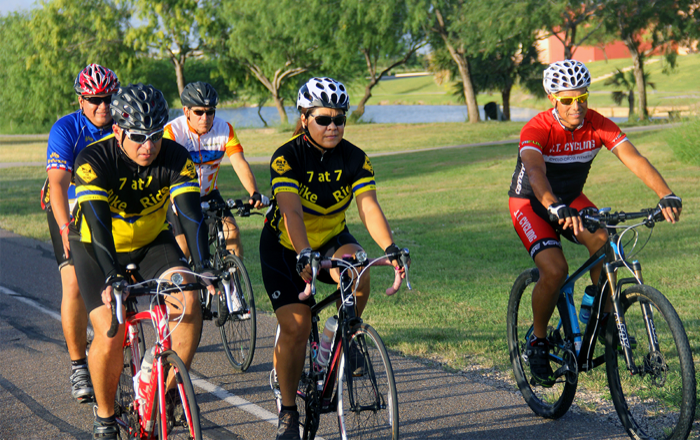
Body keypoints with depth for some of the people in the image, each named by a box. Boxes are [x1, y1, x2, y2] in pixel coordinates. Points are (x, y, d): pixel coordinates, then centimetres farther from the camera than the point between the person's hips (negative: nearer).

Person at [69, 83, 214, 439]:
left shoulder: (175, 159, -20)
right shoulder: (94, 161, -28)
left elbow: (191, 214, -28)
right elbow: (97, 223, -37)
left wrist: (202, 268, -44)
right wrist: (112, 278, -50)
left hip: (152, 242, 3)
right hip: (97, 249, -2)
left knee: (188, 300, -24)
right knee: (110, 337, -16)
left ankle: (172, 387, -6)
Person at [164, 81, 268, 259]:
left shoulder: (225, 129, -11)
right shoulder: (173, 131, -20)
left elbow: (240, 163, -22)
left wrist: (254, 194, -40)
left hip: (208, 195, 3)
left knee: (231, 231, -17)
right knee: (184, 250, -15)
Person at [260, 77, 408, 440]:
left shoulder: (355, 159, -12)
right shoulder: (287, 158, -22)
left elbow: (369, 208, -23)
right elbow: (292, 212, -35)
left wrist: (390, 247, -41)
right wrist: (305, 256, -51)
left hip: (332, 239, 3)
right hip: (284, 247, -3)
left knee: (358, 273, -31)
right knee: (295, 327, -13)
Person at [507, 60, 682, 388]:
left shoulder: (598, 125, -18)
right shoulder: (537, 129, -30)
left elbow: (634, 160, -28)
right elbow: (535, 172, -48)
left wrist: (666, 195, -44)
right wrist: (556, 209, -66)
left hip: (570, 200, 4)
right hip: (530, 202, -4)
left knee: (602, 240, -27)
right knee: (555, 270, -25)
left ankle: (605, 318, -7)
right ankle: (538, 343, -3)